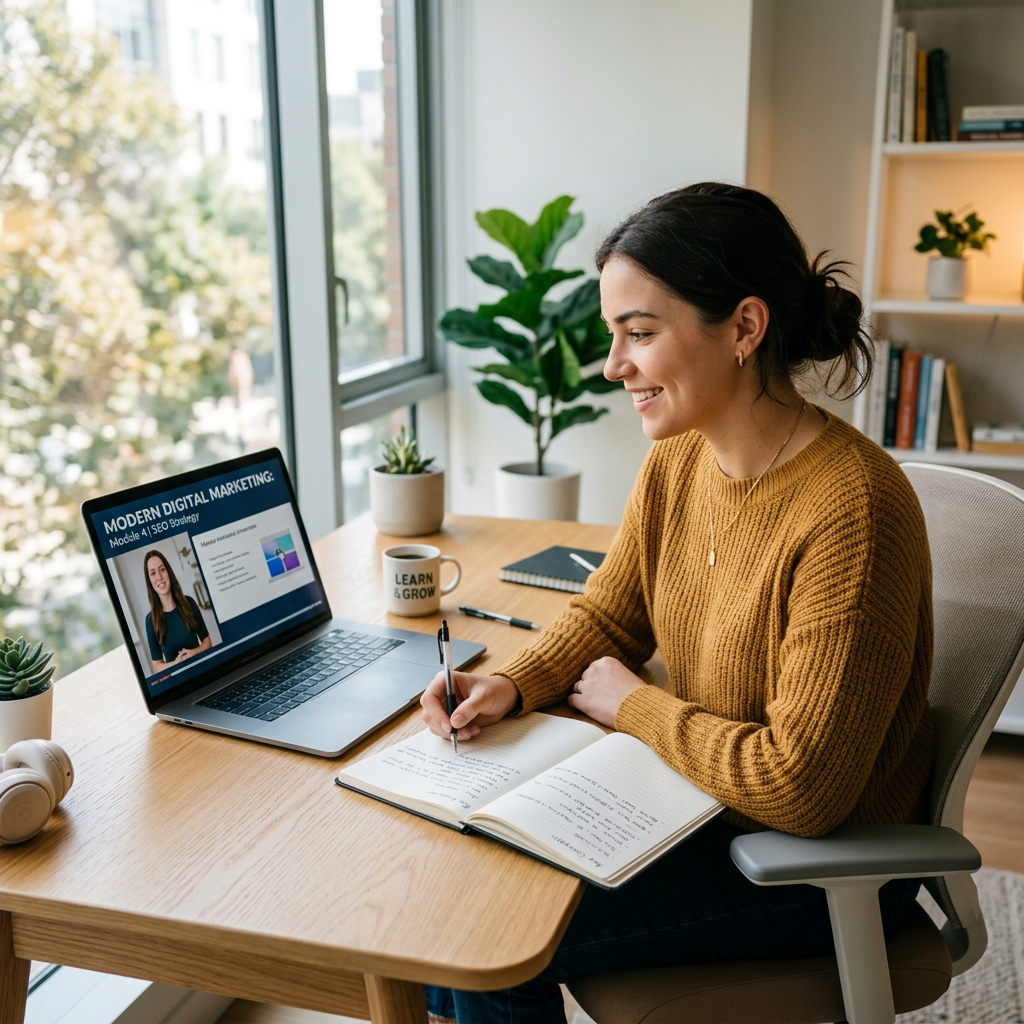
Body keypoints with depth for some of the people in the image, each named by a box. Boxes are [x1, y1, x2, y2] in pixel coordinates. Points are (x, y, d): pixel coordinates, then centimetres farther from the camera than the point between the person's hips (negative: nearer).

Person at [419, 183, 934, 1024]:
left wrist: (632, 705, -16)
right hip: (699, 796, 7)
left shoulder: (851, 511, -30)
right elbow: (605, 616, 8)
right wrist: (513, 686, -12)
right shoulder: (677, 460, -4)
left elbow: (801, 789, -27)